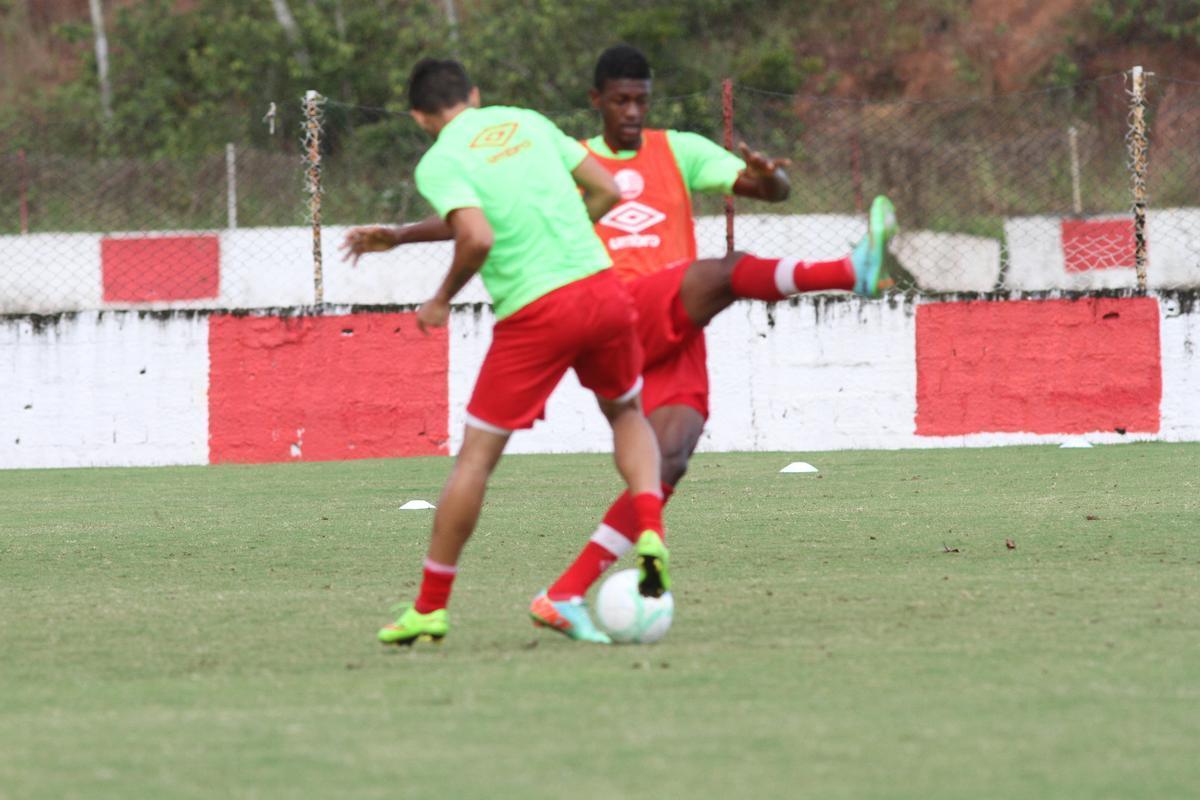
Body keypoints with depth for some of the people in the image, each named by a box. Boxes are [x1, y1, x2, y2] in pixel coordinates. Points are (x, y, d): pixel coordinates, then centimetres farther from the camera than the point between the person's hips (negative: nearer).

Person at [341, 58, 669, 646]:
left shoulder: (439, 162, -2)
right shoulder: (526, 122, 14)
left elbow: (478, 237, -18)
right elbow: (605, 189, 14)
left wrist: (443, 300, -2)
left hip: (534, 314, -4)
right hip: (601, 286, 4)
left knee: (476, 455, 5)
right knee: (628, 415, 28)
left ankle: (430, 608, 9)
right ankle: (651, 535, 4)